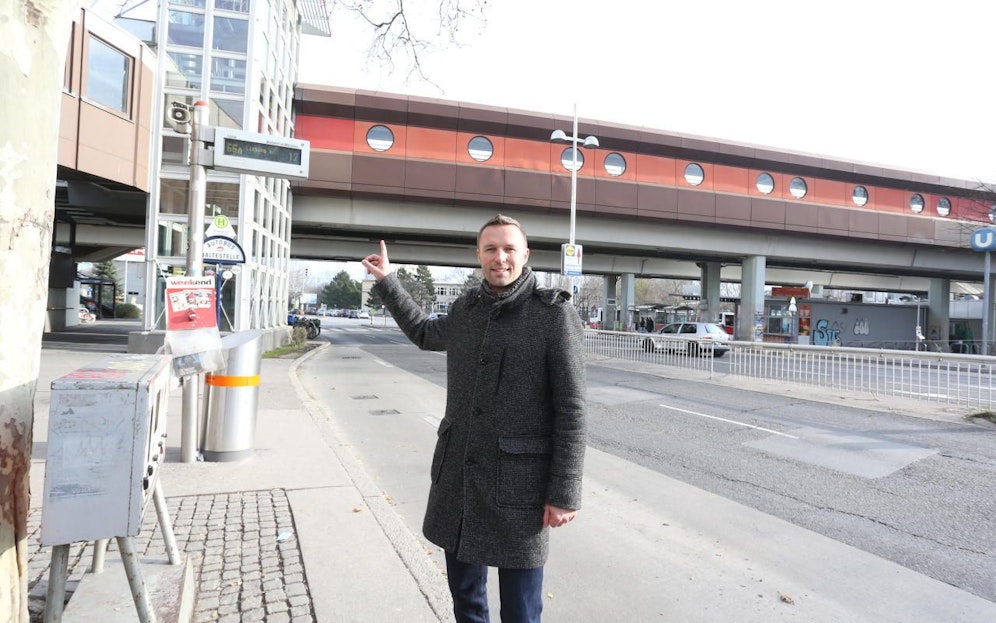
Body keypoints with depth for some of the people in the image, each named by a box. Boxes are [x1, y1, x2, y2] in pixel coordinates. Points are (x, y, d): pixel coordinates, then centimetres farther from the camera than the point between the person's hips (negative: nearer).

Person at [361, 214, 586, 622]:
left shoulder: (555, 313, -11)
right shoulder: (465, 309, 6)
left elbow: (571, 408, -12)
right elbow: (425, 334, 29)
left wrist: (565, 492, -14)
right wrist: (386, 282, 28)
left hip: (519, 479, -5)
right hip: (459, 472, 6)